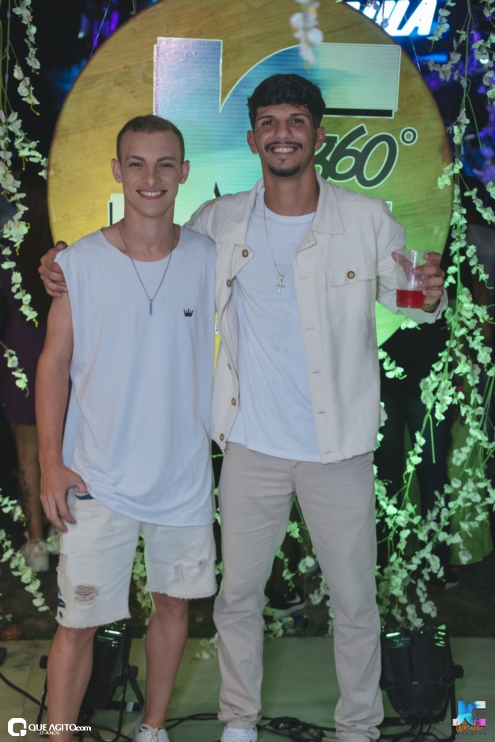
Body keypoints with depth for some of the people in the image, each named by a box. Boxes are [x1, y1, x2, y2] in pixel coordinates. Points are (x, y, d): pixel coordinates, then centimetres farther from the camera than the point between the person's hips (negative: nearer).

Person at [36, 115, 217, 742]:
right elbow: (55, 362, -2)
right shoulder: (79, 263, -7)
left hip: (184, 474, 3)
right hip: (98, 480, -2)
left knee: (173, 602, 16)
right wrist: (50, 463, -6)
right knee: (76, 624, 1)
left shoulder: (209, 259, -3)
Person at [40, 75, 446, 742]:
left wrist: (430, 294, -20)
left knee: (355, 603, 11)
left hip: (339, 449, -1)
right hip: (252, 448, 2)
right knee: (238, 596, 15)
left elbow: (400, 294, 4)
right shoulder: (220, 223, -2)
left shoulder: (368, 221, -7)